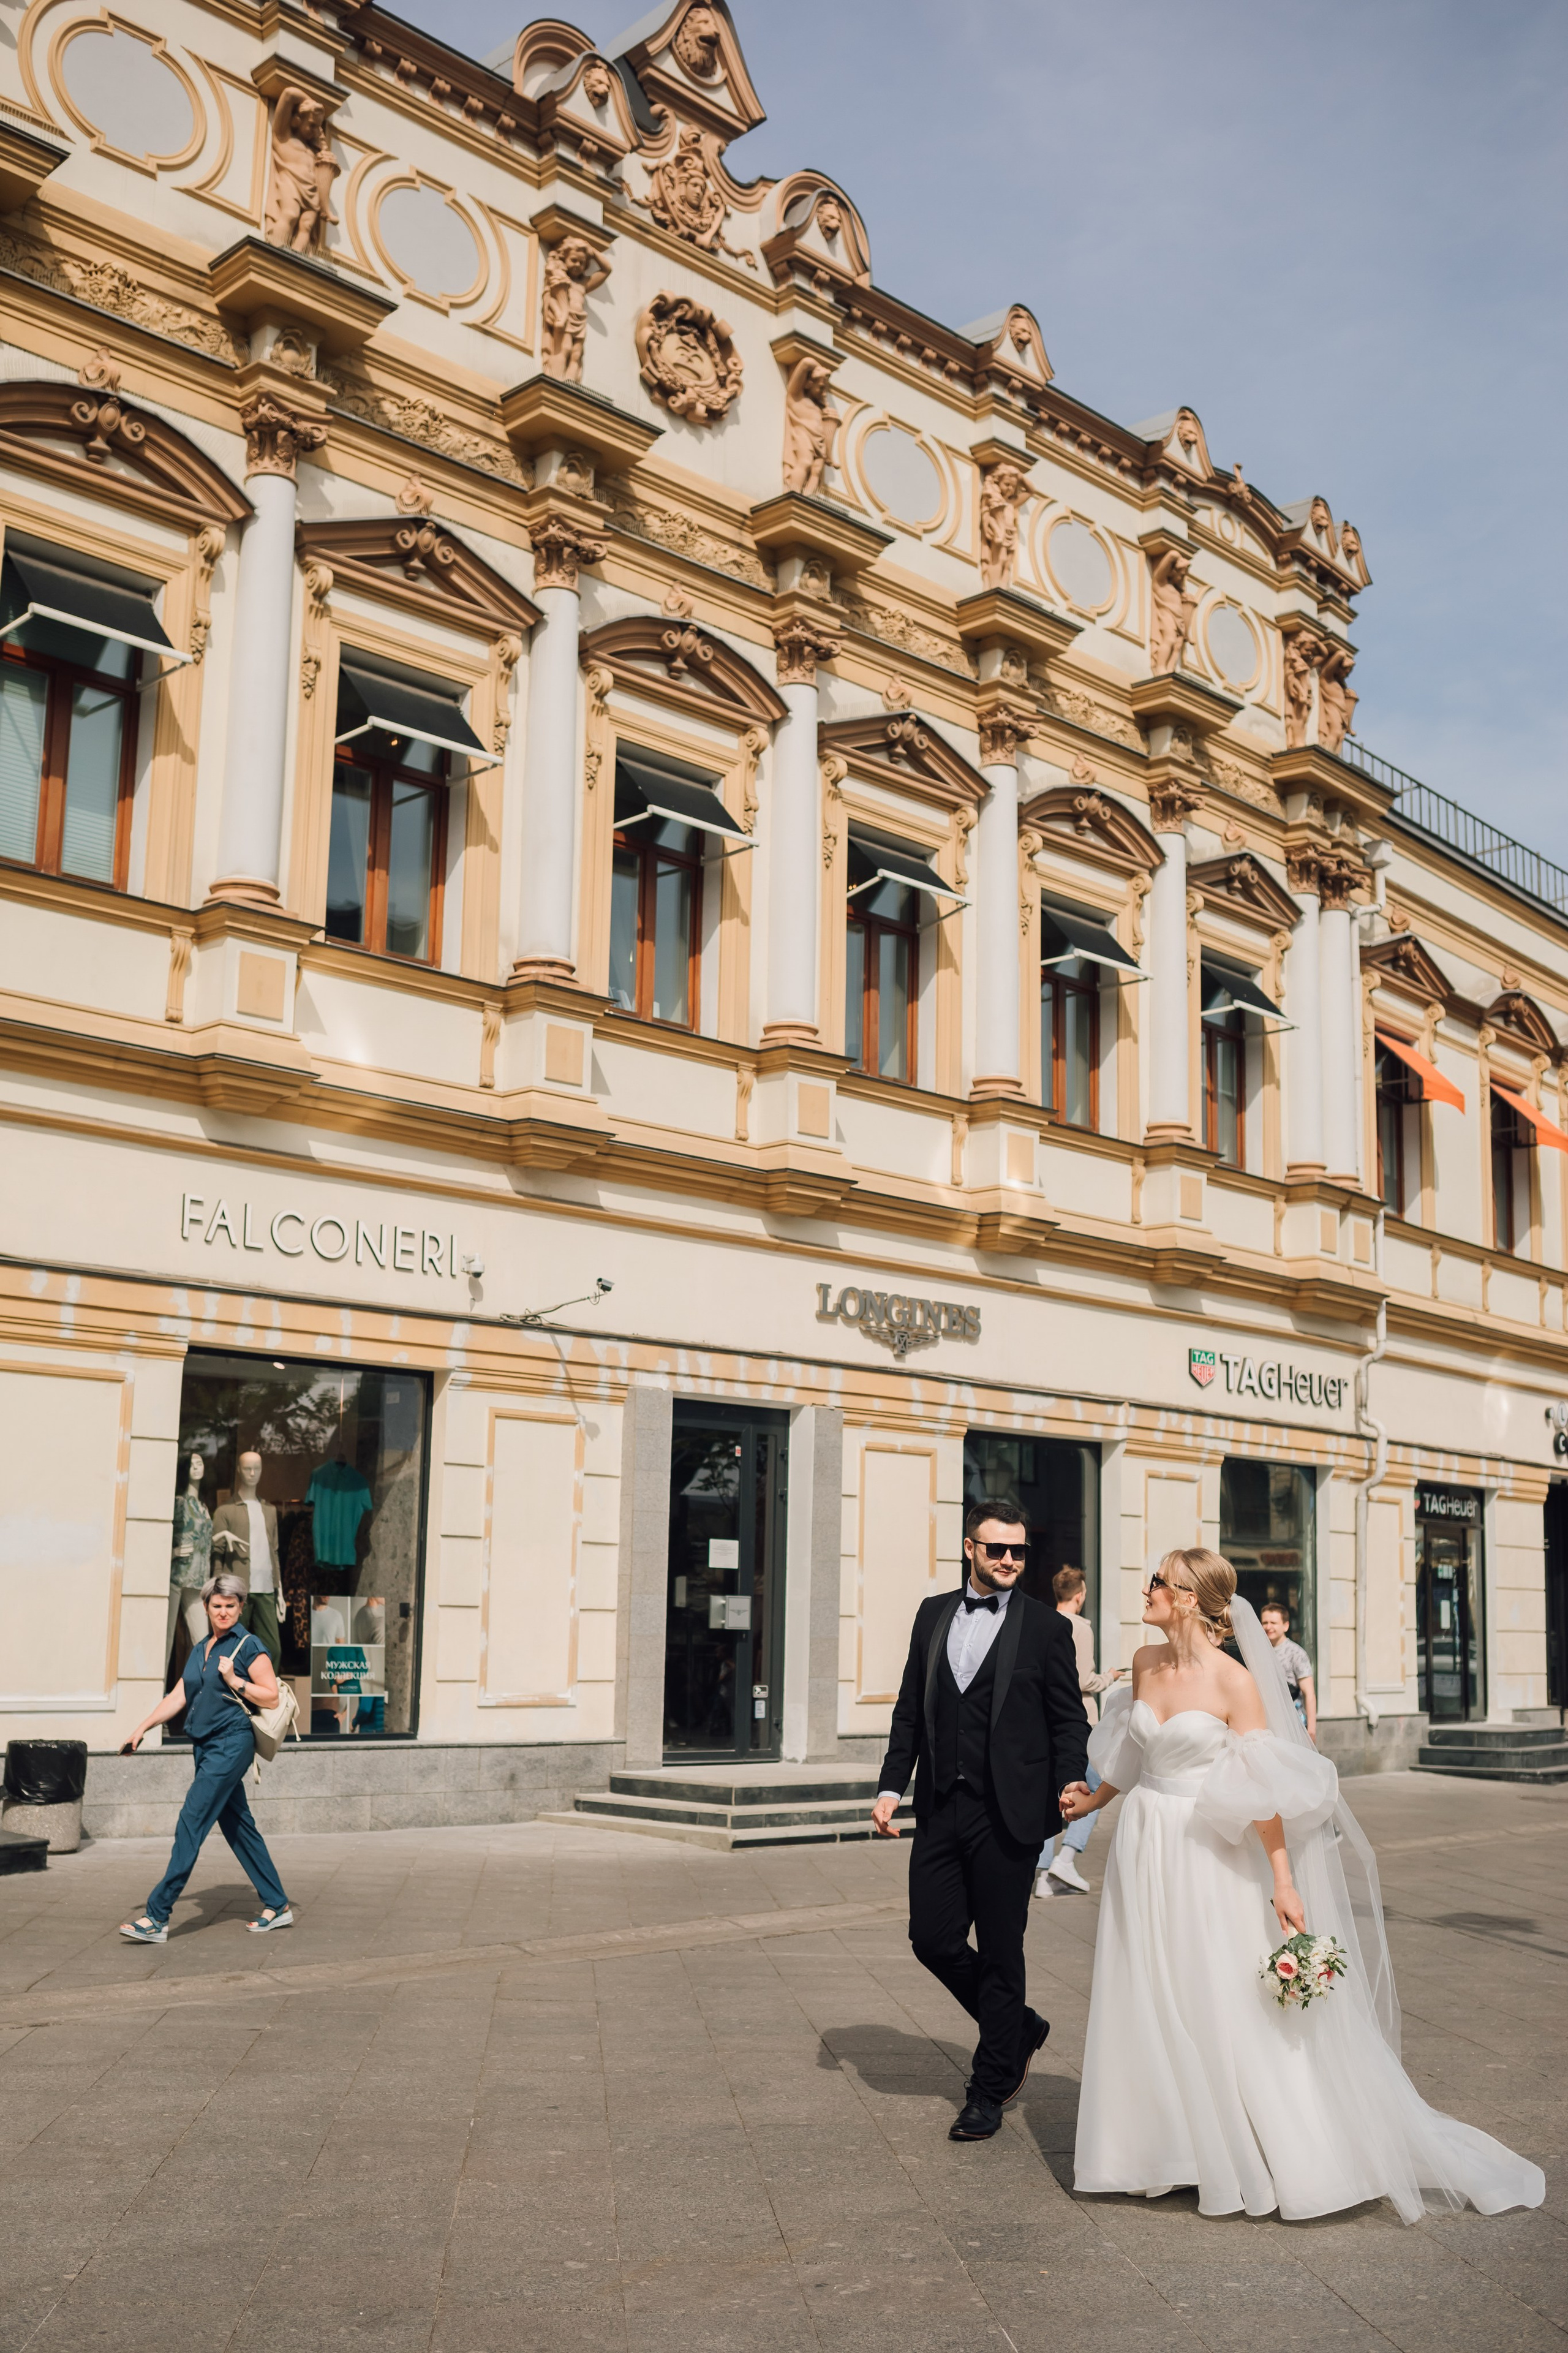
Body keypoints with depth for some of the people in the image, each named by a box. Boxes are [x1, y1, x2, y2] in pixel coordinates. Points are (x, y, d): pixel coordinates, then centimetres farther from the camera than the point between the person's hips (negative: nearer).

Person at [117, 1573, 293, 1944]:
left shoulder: (248, 1647, -7)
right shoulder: (201, 1649, 15)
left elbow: (271, 1697, -8)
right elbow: (179, 1697, 15)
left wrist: (234, 1680, -18)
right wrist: (143, 1728, 9)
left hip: (231, 1744, -8)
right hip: (206, 1747, 8)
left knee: (191, 1823, -12)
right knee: (238, 1826, 11)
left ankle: (157, 1917, -11)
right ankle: (277, 1907, 19)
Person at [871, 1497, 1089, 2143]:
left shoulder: (1045, 1628, -2)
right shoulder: (933, 1614, 9)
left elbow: (1070, 1724, -2)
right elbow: (911, 1710, 12)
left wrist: (1066, 1799, -15)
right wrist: (891, 1787, 4)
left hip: (1007, 1816, -4)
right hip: (941, 1810, 4)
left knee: (1000, 1954, 4)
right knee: (933, 1939, 5)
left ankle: (989, 2092, 21)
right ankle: (1019, 2029, 31)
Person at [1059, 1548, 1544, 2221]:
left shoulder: (1232, 1680, -16)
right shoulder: (1146, 1663, 2)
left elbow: (1263, 1788, -16)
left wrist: (1283, 1881, -18)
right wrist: (1094, 1798, 29)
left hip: (1206, 1860, -6)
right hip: (1145, 1853, 6)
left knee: (1228, 2008, 2)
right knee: (1147, 2006, 12)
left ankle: (1249, 2162, 17)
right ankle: (1159, 2151, 27)